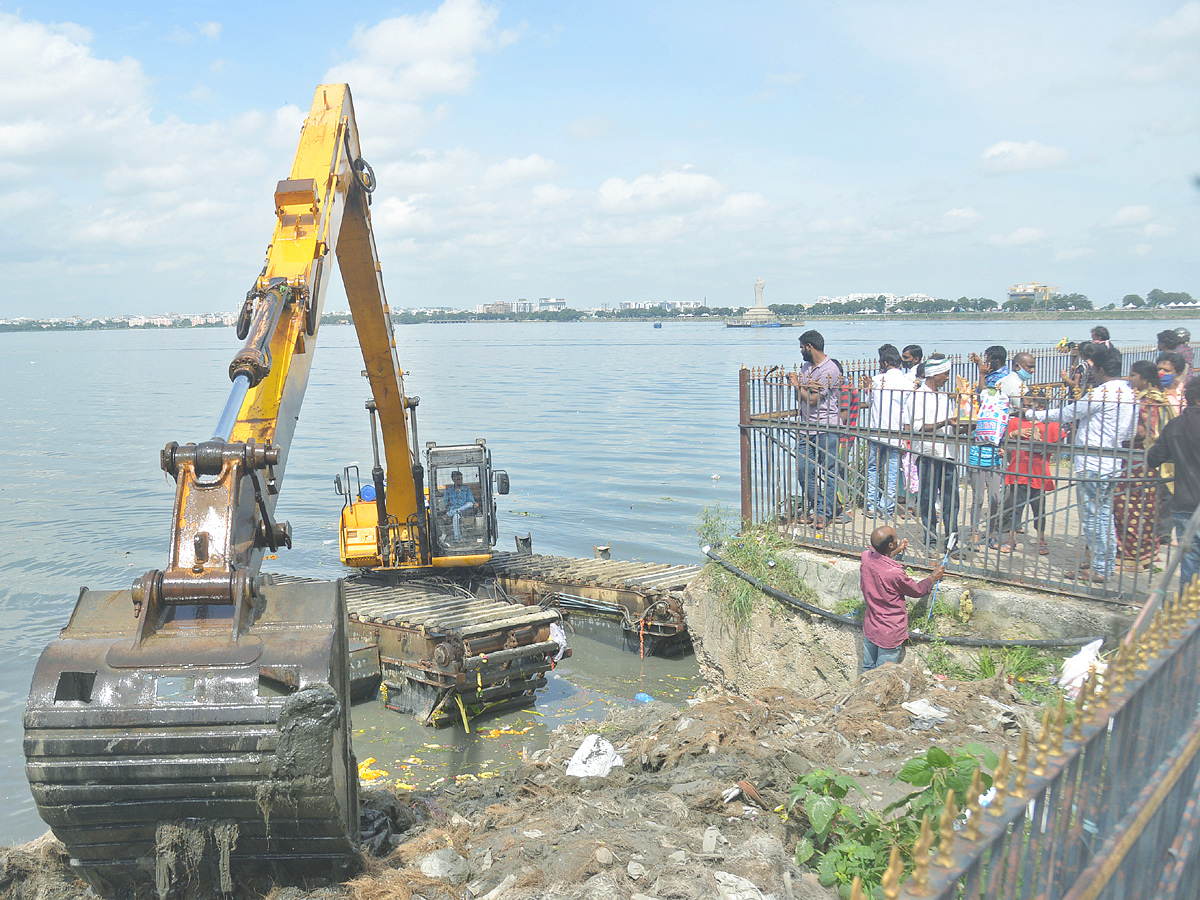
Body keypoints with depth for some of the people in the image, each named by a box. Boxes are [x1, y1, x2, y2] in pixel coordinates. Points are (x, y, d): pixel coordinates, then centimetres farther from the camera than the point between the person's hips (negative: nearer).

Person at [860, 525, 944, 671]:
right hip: (889, 634, -6)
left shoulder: (866, 557, -13)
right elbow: (917, 590, -10)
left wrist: (895, 552, 25)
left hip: (870, 627, 7)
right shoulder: (895, 573, -31)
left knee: (868, 669, 22)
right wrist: (933, 578, 7)